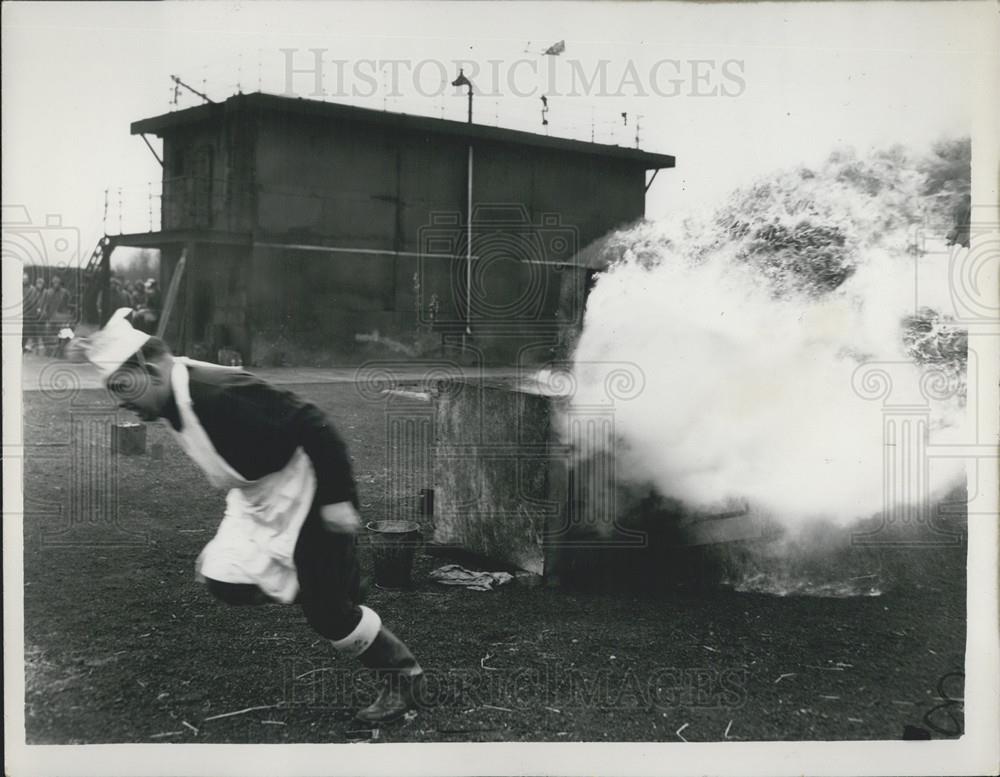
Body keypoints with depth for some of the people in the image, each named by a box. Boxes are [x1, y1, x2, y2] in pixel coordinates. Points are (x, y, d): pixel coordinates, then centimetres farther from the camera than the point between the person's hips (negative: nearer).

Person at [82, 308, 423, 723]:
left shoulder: (218, 394, -31)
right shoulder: (172, 405, 0)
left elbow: (312, 425, -31)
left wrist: (337, 499, -28)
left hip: (307, 494, -9)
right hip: (257, 498, 9)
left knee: (326, 609, -4)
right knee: (224, 582, 0)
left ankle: (402, 674, 17)